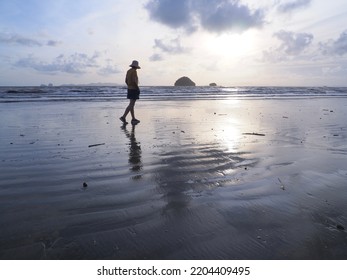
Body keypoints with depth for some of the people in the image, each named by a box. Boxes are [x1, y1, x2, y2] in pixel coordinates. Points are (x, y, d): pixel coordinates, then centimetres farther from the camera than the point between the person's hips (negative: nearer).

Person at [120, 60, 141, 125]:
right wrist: (138, 88, -16)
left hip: (129, 89, 9)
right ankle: (123, 117, -19)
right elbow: (134, 80, -24)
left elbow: (126, 81, 15)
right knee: (131, 105, -11)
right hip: (134, 89, -9)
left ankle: (133, 119, 15)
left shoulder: (128, 71, 13)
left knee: (132, 104, 10)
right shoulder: (134, 71, -13)